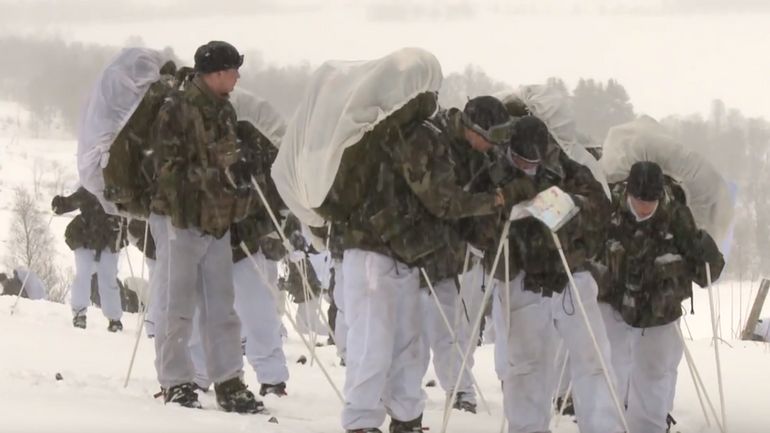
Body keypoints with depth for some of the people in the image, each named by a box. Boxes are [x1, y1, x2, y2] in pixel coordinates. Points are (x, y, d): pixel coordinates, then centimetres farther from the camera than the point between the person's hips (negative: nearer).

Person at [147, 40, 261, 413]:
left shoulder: (224, 112, 14)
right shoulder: (176, 111, -11)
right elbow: (167, 167, -16)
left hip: (217, 222, 8)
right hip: (181, 221, -8)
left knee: (221, 308, 9)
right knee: (177, 308, -1)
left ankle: (229, 385, 13)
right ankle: (175, 383, 6)